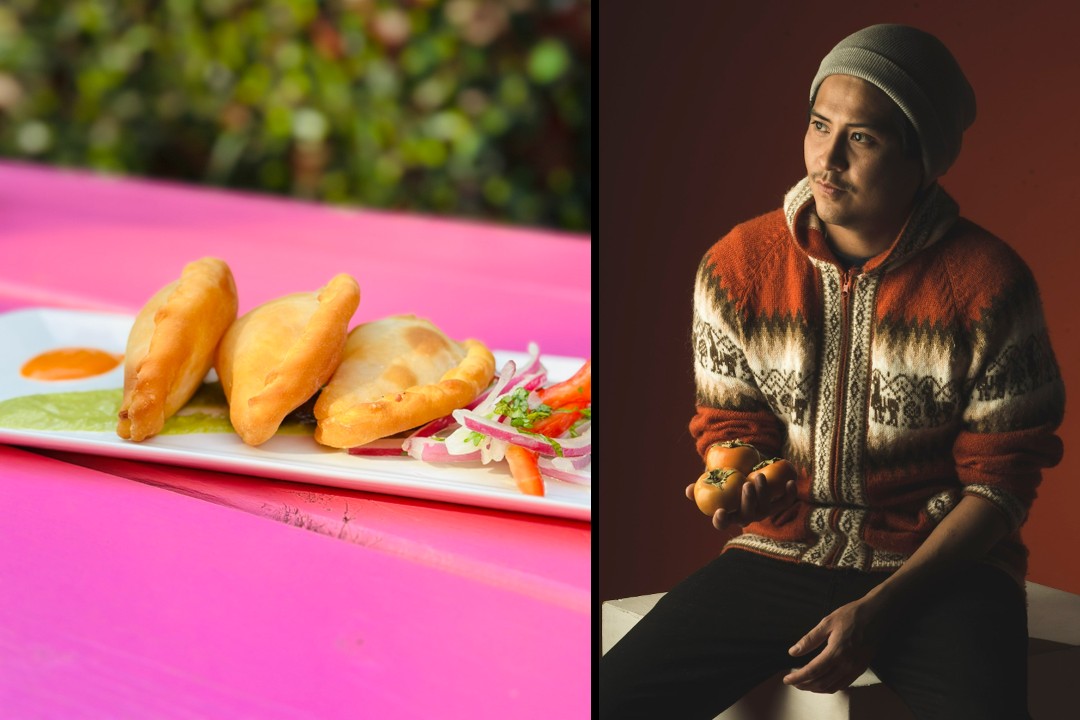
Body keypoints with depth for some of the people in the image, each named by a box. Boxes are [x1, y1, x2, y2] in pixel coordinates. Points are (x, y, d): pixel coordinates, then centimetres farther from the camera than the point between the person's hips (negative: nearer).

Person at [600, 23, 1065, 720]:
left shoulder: (991, 284, -9)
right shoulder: (737, 265, -2)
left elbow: (1001, 479, -5)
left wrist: (880, 608, -14)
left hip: (941, 563, -2)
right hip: (782, 552, 3)